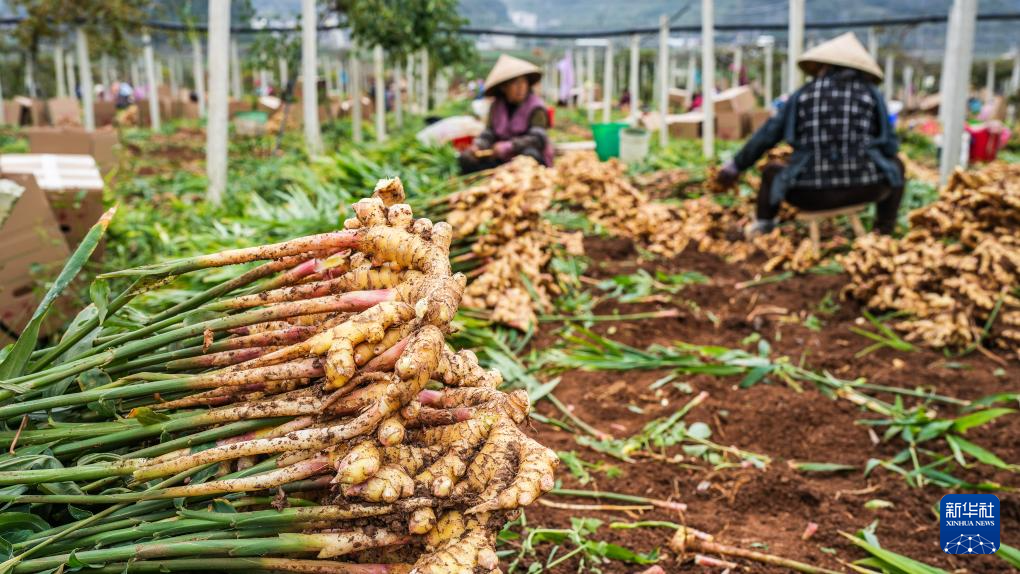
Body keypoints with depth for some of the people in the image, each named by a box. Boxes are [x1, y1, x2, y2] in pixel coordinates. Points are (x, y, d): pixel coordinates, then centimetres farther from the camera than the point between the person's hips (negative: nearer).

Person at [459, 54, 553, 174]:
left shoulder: (536, 106, -10)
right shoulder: (496, 106, 7)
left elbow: (538, 139, -21)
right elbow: (488, 134, 5)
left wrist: (508, 146, -30)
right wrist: (477, 146, -17)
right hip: (503, 160, 5)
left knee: (530, 154, -39)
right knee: (466, 158, -11)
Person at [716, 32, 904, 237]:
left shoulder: (803, 95, 9)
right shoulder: (871, 93, 8)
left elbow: (766, 136, 13)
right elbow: (889, 147, 8)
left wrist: (735, 166, 26)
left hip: (811, 195, 1)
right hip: (862, 189, 0)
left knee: (772, 171, 32)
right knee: (895, 164, 32)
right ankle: (884, 232, 30)